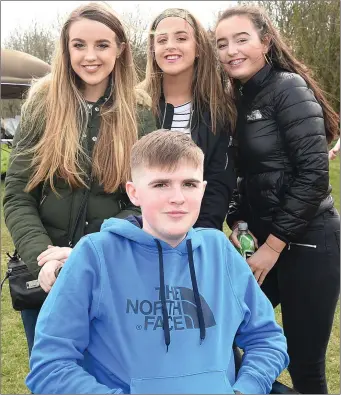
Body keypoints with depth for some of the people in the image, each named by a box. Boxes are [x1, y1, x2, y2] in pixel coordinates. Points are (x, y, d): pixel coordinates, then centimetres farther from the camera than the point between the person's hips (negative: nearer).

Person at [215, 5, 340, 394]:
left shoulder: (288, 87, -11)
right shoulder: (241, 99, 10)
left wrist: (274, 245, -15)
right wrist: (237, 223, 0)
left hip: (305, 242, -7)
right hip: (262, 240, 7)